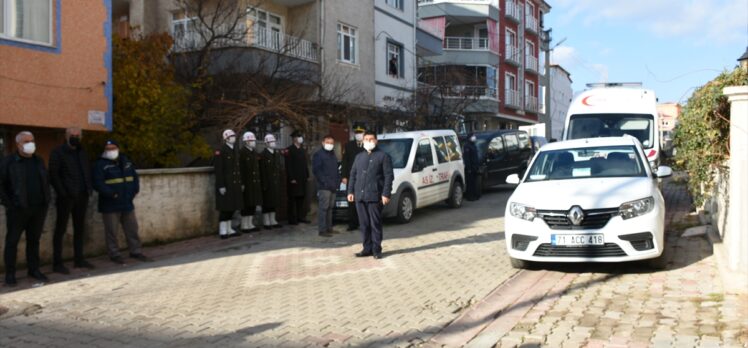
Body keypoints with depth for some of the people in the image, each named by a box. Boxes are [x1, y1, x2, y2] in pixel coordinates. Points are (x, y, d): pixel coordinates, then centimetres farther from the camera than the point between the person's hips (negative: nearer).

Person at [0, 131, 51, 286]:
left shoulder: (38, 161, 12)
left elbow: (46, 181, 20)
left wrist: (46, 201, 10)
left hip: (39, 209, 4)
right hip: (18, 209, -4)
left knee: (34, 240, 11)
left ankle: (34, 270, 21)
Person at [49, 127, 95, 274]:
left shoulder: (82, 152, 16)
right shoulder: (58, 152, -2)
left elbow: (88, 171, 20)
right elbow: (53, 175, -8)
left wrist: (89, 188, 5)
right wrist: (62, 193, -15)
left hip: (81, 196, 6)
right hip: (66, 197, -6)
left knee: (80, 228, 11)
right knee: (61, 229, -2)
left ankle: (79, 259, 19)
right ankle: (57, 263, 2)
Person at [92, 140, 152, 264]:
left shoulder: (126, 161, 11)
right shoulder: (100, 164, -8)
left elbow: (135, 176, 19)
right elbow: (98, 183, -16)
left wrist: (135, 190, 4)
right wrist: (111, 194, -22)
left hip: (127, 203, 6)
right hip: (110, 205, -5)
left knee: (132, 228, 11)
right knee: (111, 231, 2)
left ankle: (135, 251, 22)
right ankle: (114, 254, 13)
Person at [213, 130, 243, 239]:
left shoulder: (235, 151, 14)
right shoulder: (220, 151, -10)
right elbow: (218, 169, -14)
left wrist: (240, 183, 14)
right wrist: (221, 186, -19)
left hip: (235, 184, 7)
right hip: (226, 184, -7)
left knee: (232, 207, 10)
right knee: (225, 207, -4)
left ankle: (229, 229, 19)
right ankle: (223, 231, 3)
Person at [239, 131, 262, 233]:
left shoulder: (254, 153, 15)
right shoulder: (241, 152, -11)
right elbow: (240, 169, -16)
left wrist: (259, 181, 14)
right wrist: (242, 183, -20)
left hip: (255, 183, 8)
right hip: (247, 183, -8)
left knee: (253, 204, 11)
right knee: (246, 205, -3)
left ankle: (250, 224, 18)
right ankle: (244, 226, 4)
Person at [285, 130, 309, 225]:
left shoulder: (303, 150, 17)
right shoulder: (289, 150, -6)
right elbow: (288, 166, -11)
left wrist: (307, 176, 12)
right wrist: (292, 178, -16)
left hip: (302, 179, 7)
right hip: (294, 179, -7)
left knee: (301, 198, 9)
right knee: (292, 199, -3)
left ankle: (301, 217, 15)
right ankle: (292, 219, 0)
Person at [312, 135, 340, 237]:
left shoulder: (333, 155, 21)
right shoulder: (319, 154, -4)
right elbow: (316, 170, -11)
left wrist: (337, 181, 12)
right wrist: (325, 182, -16)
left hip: (333, 186, 8)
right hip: (324, 186, -8)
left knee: (330, 207, 10)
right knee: (323, 207, -9)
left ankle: (329, 228, 16)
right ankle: (322, 230, -9)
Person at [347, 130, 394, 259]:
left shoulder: (383, 156, 1)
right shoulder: (359, 157, 19)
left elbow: (389, 176, -5)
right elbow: (353, 175, 20)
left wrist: (386, 194, -13)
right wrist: (350, 191, 9)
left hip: (374, 196, -5)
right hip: (360, 196, 5)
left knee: (375, 224, -2)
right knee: (364, 224, 8)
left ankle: (376, 250, 5)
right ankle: (367, 248, 16)